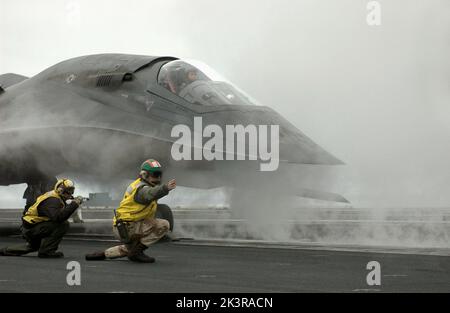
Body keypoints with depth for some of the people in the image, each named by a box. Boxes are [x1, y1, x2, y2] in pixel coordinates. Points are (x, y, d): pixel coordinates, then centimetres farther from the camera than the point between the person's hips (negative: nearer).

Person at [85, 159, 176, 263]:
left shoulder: (139, 184, 12)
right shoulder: (142, 189, -20)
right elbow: (150, 194, -44)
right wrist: (165, 188, -63)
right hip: (126, 228, -10)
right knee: (164, 225, -21)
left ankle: (103, 254, 34)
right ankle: (137, 250, -14)